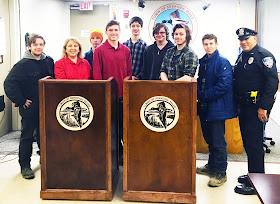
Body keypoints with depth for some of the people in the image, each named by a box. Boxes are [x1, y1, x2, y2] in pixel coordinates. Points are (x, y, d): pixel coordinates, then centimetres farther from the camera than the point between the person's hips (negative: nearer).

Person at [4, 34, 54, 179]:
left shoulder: (49, 61, 4)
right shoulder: (23, 64, -11)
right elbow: (9, 84, -14)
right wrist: (21, 100, -15)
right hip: (30, 107, -4)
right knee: (27, 135, 5)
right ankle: (25, 166, 13)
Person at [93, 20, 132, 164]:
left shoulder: (126, 51, 9)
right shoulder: (100, 50, -1)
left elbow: (129, 73, 11)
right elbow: (96, 74, -4)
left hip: (122, 95, 3)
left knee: (121, 125, 10)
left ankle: (120, 154, 22)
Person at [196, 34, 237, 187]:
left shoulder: (223, 62, -10)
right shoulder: (201, 62, 13)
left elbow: (224, 85, -18)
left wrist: (204, 96, -16)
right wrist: (199, 94, -1)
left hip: (217, 107, -7)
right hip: (204, 107, 8)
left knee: (218, 141, -4)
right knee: (209, 138, 18)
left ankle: (221, 173, 5)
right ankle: (211, 166, 32)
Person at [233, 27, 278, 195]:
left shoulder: (264, 56, -11)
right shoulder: (242, 56, 16)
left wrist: (263, 107, -21)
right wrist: (237, 102, 15)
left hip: (257, 107, -9)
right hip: (244, 106, 9)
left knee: (254, 143, -6)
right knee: (247, 141, 15)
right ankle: (253, 174, 30)